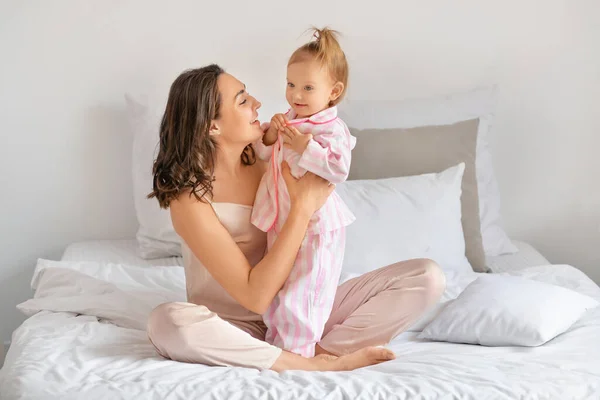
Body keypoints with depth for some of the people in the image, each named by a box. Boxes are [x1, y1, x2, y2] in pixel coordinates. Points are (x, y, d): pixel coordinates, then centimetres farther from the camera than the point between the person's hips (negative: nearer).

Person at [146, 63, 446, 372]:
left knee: (427, 277, -7)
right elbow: (256, 297, -24)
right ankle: (317, 365, -28)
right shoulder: (189, 198, -18)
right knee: (167, 321, -40)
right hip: (239, 329, -5)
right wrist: (303, 207, -24)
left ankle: (323, 350, -23)